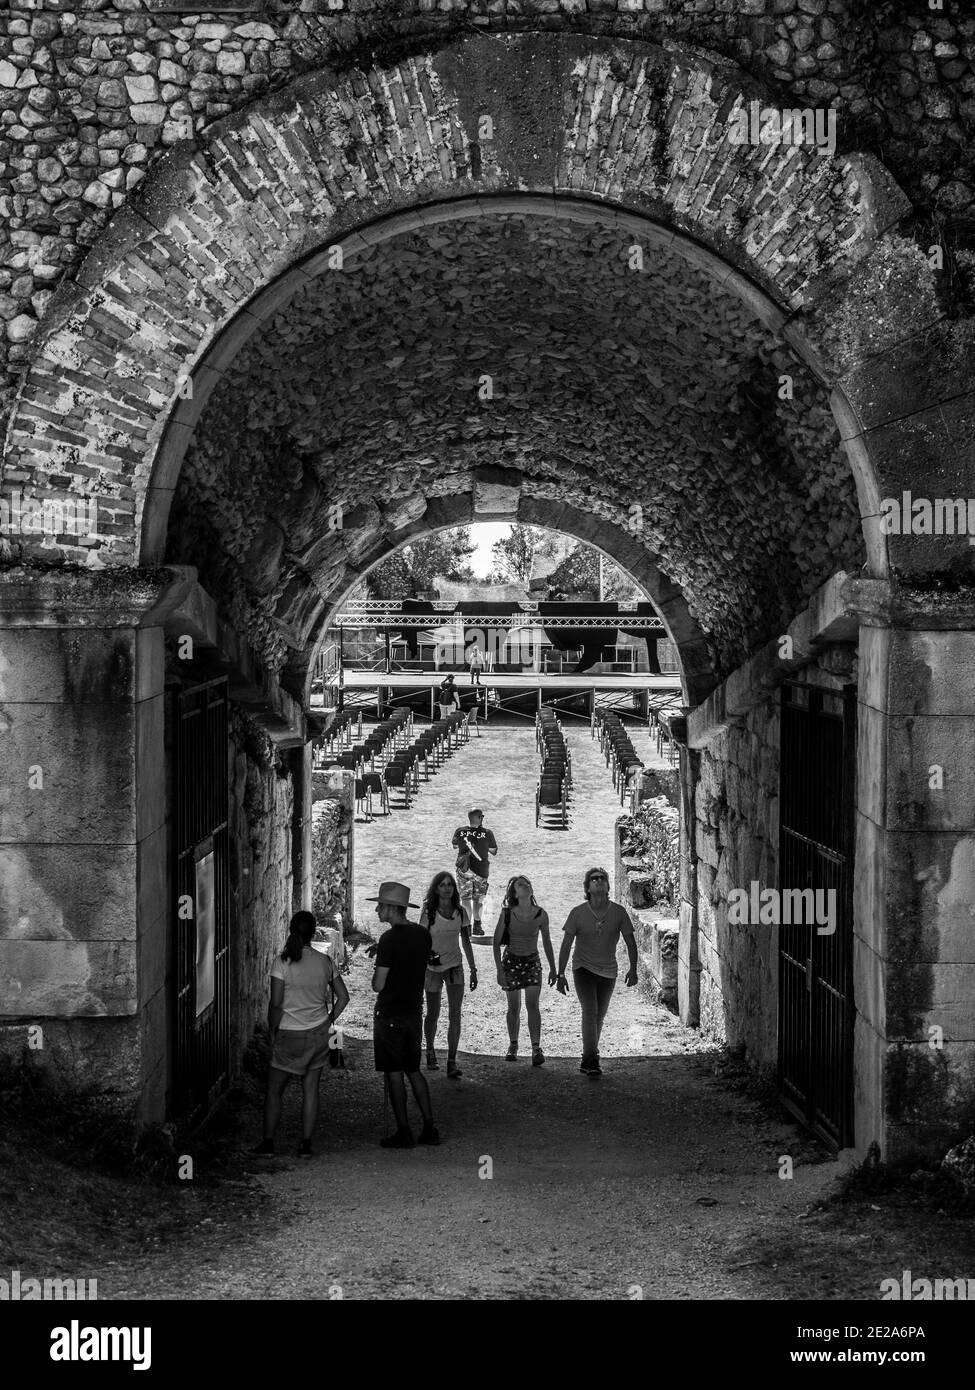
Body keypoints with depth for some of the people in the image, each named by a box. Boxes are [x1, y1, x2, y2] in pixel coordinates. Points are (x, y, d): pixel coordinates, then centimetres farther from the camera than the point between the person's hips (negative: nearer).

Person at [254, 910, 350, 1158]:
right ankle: (306, 1144, 10)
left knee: (273, 1090, 10)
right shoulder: (324, 961, -2)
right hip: (318, 1034, 4)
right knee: (310, 1090, 9)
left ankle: (268, 1142, 14)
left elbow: (276, 1004, -15)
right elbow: (343, 996, 4)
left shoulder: (282, 962, -14)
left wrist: (273, 1031, -2)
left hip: (289, 1035, -4)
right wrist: (327, 1022, 12)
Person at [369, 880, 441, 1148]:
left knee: (394, 1074, 1)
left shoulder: (389, 939, -18)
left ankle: (403, 1133, 4)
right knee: (414, 1070, 16)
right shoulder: (423, 934, 4)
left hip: (390, 1014, -7)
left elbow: (378, 985, -19)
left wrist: (376, 972, 2)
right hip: (415, 1011, 7)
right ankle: (429, 1128, 14)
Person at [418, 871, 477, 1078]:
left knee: (455, 1015, -8)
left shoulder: (460, 912, 0)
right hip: (433, 968, -2)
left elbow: (466, 942, 8)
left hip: (454, 967, 2)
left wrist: (473, 970, 7)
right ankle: (430, 1052, 34)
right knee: (433, 1014, 10)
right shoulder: (429, 912, -7)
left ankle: (452, 1062, -6)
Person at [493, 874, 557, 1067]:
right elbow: (496, 943, -5)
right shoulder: (506, 914, -11)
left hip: (532, 962, 0)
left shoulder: (541, 915, -8)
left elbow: (547, 942, 6)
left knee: (532, 1004, -13)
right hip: (511, 961, 0)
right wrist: (499, 970, -11)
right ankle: (513, 1045, 22)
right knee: (514, 1007, 6)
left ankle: (536, 1047, -14)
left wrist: (553, 968, 11)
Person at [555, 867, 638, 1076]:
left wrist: (633, 969, -5)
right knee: (590, 1011, -19)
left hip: (608, 972, 3)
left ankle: (588, 1059, 28)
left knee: (599, 1017, 12)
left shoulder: (618, 912, -7)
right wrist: (560, 975, -9)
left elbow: (630, 942, 2)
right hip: (583, 969, -3)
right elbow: (566, 945, -6)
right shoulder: (578, 913, -10)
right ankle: (591, 1060, -20)